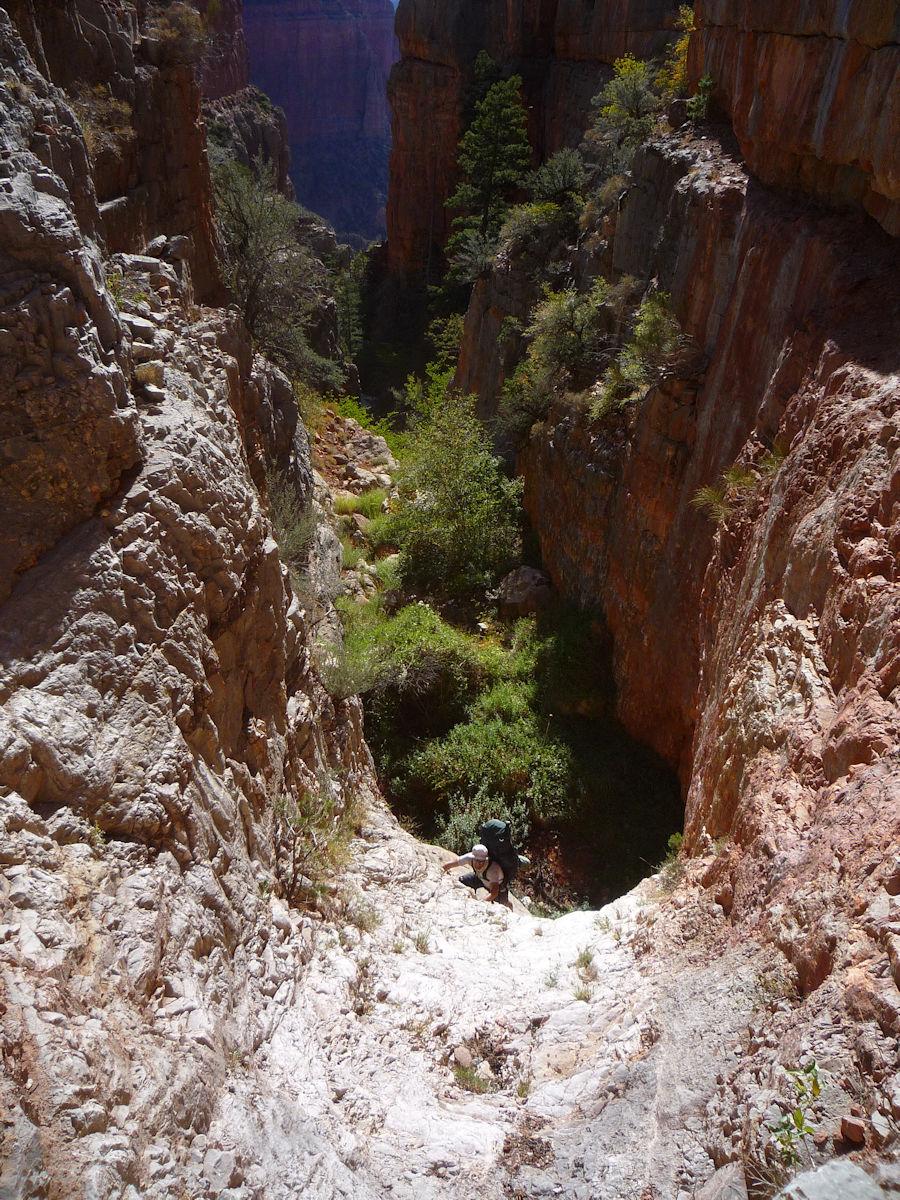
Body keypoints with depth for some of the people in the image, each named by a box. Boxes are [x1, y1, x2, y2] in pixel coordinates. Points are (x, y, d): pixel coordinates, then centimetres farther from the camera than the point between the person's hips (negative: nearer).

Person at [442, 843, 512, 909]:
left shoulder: (493, 869, -43)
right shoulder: (470, 857, -33)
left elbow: (494, 893, -48)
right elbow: (446, 866, -25)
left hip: (499, 884, -3)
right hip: (480, 877, 3)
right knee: (460, 881, -10)